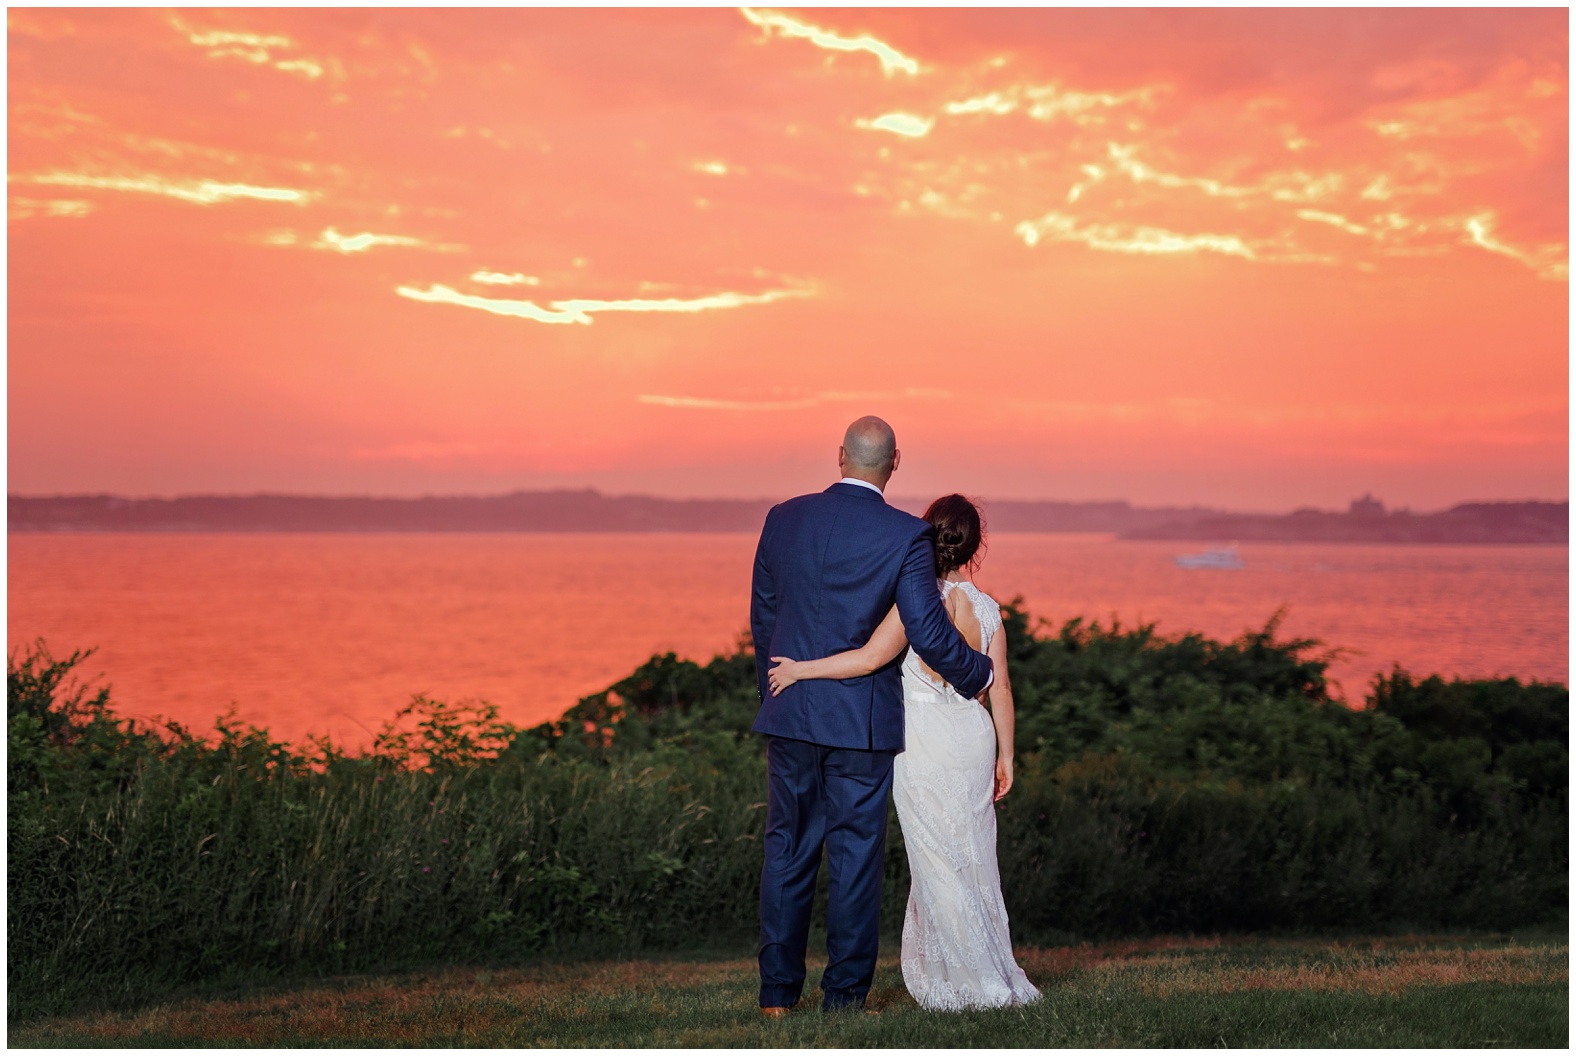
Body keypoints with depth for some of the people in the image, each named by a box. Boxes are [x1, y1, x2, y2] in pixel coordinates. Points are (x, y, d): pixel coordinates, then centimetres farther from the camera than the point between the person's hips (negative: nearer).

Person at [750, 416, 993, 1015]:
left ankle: (778, 992, 16)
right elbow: (929, 634, -12)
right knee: (855, 854, 6)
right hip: (863, 719, -3)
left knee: (787, 849, 12)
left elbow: (763, 618, 8)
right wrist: (980, 675, 7)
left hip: (790, 716, 3)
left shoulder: (784, 519, 1)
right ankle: (845, 994, 11)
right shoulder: (906, 535, -11)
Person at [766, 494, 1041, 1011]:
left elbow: (871, 657, -22)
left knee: (939, 861, 4)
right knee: (972, 857, 15)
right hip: (974, 737, 5)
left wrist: (802, 668, -14)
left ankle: (981, 982, 7)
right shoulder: (987, 608, 3)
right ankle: (994, 973, 22)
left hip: (924, 743, -5)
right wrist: (1005, 756, 13)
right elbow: (1001, 688, 5)